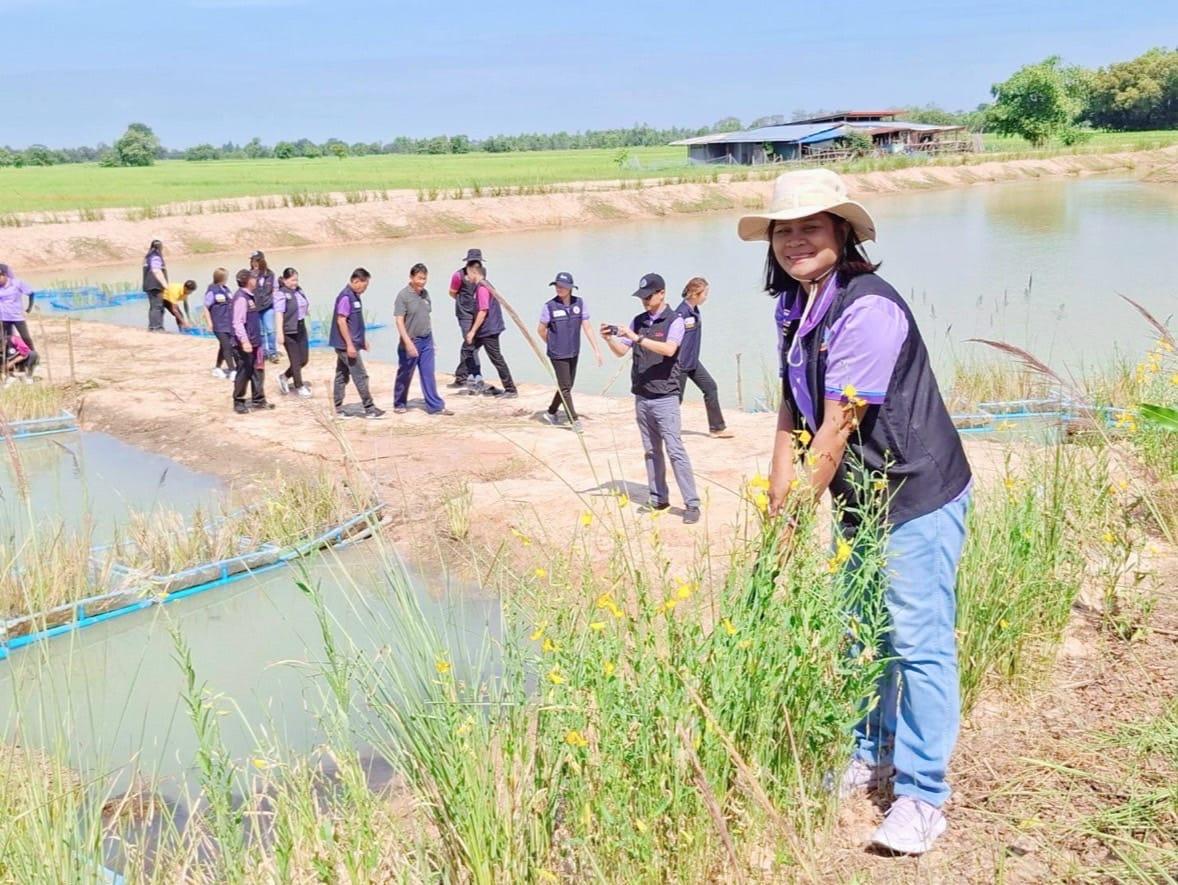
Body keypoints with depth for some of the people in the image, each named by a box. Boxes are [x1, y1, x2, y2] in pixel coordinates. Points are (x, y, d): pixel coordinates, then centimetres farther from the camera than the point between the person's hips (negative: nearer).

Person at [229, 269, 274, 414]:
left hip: (253, 342, 9)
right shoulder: (241, 298, -16)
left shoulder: (249, 296, 13)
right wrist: (244, 341, -29)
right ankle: (238, 403, 11)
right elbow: (238, 322, -23)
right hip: (244, 344, -9)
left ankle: (259, 400, 22)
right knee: (244, 373, 0)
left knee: (258, 371, 13)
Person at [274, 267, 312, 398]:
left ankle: (285, 377, 30)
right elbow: (279, 314, -20)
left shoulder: (299, 291, 7)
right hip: (289, 331, -7)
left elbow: (306, 306, 24)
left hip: (301, 328, 7)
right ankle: (299, 387, 18)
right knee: (296, 360, 3)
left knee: (304, 359, 10)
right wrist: (280, 333, -26)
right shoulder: (281, 294, -14)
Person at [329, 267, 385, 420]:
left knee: (342, 376, 11)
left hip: (346, 345, 10)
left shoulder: (355, 296, 12)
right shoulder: (346, 297, -17)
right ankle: (369, 408, 1)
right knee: (360, 376, -5)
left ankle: (338, 409, 16)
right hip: (346, 344, -10)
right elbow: (341, 321, -21)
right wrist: (349, 344, -22)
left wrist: (362, 339, 24)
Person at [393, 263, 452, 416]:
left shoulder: (425, 293, 6)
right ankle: (399, 404, 24)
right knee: (405, 375, 8)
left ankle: (435, 406, 6)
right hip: (411, 341, -5)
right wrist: (408, 343, -24)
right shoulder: (403, 295, -13)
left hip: (427, 341, 5)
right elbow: (399, 321, -17)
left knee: (428, 375, 5)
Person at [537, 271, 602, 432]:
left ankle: (551, 412, 33)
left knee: (567, 386, 15)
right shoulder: (549, 306, -13)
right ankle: (574, 420, 4)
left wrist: (596, 349, -5)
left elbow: (587, 327, -2)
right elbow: (541, 330, 0)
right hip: (557, 355, -5)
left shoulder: (579, 303, -4)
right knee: (565, 388, -4)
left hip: (573, 353, 5)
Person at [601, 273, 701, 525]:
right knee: (651, 450, 12)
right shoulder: (638, 321, 10)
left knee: (675, 450, -9)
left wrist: (637, 338, -27)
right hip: (641, 397, 6)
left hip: (665, 397, -6)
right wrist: (609, 339, -8)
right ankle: (658, 498, 21)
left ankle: (692, 504, -6)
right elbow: (621, 351, 13)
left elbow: (669, 349, -24)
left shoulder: (674, 321, -7)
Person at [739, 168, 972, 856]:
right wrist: (778, 501, -3)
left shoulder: (866, 309, -24)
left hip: (917, 496, -9)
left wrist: (797, 517, -19)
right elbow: (793, 408, 5)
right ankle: (874, 755, 36)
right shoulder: (795, 307, 5)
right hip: (860, 499, 9)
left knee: (918, 643, -5)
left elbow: (838, 427, -24)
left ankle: (922, 797, 6)